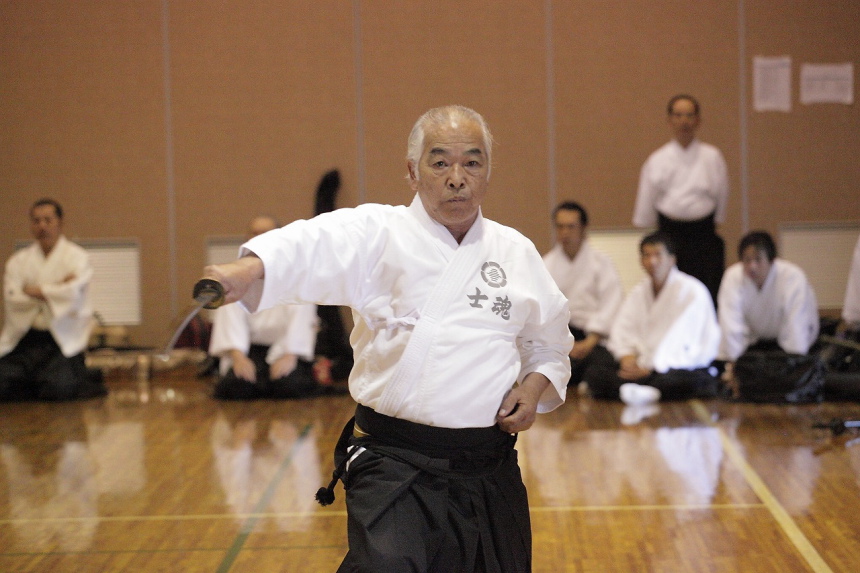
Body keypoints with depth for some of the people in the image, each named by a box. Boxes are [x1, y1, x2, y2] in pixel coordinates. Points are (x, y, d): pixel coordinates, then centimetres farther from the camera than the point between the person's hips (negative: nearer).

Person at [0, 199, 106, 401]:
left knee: (58, 388, -25)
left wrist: (34, 291, -3)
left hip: (63, 338, -3)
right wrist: (53, 289, -7)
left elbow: (73, 293, -14)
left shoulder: (77, 257, 3)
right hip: (24, 337, 3)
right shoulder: (18, 261, 12)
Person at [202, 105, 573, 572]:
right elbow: (309, 249, -24)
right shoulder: (377, 234, -3)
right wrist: (247, 271, -45)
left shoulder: (517, 252, 9)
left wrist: (536, 386, 1)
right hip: (395, 472, -4)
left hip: (490, 475, 4)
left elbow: (552, 344, 22)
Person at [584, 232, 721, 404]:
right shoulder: (639, 291, 14)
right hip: (647, 365, 6)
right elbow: (621, 330, 5)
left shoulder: (692, 291, -8)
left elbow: (678, 341, -17)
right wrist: (627, 356, -15)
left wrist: (648, 368, -22)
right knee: (594, 371, -15)